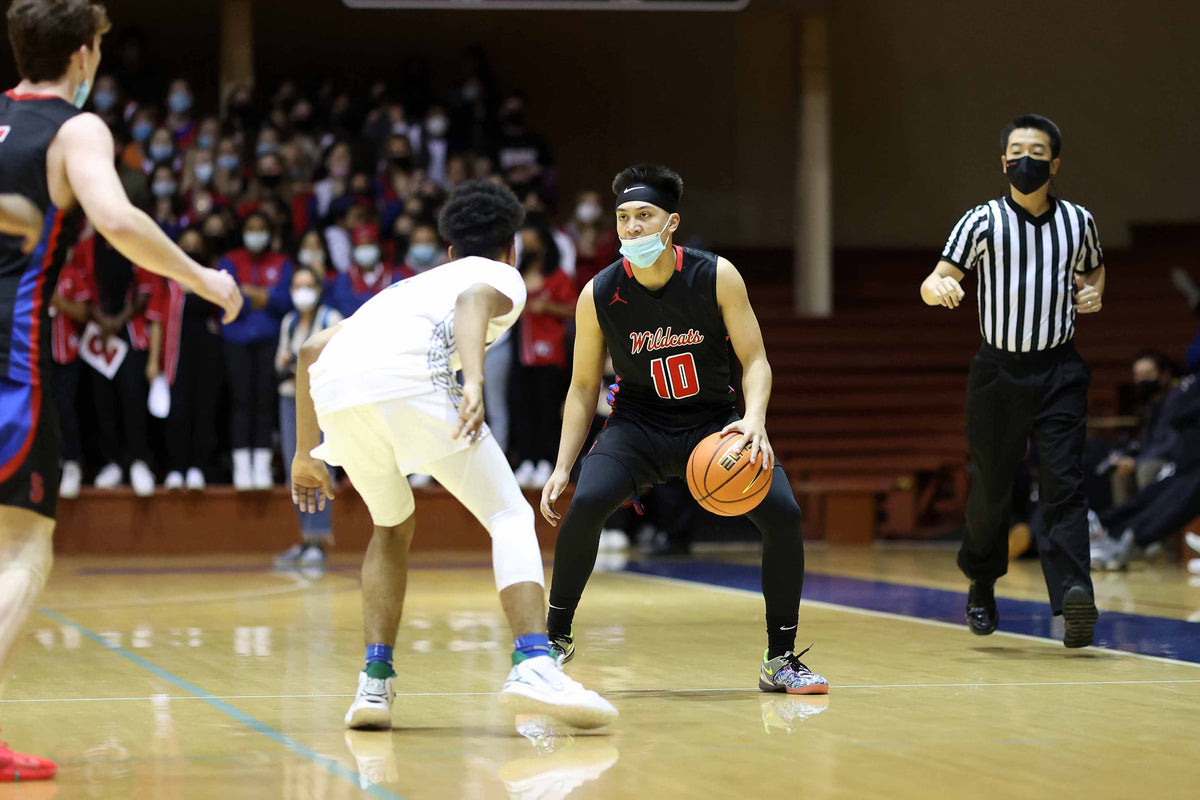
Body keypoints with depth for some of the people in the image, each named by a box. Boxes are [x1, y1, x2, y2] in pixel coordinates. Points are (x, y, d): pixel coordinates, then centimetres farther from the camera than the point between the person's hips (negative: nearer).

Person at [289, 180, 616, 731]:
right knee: (509, 516, 2)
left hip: (334, 389, 6)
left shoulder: (410, 286, 43)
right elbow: (472, 300, -2)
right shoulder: (503, 277, 25)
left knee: (392, 527, 28)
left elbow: (311, 350, 39)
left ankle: (375, 682, 14)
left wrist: (306, 453, 45)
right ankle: (533, 666, -19)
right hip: (407, 376, -6)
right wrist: (474, 383, -19)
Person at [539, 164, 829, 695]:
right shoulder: (598, 295, -12)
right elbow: (583, 387, -1)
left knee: (782, 513, -19)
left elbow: (755, 359, -9)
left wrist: (755, 421, -29)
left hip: (713, 422, 1)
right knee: (585, 504, -28)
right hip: (638, 425, 0)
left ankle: (781, 660, -2)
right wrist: (562, 468, -8)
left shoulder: (716, 276, -14)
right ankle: (556, 636, -6)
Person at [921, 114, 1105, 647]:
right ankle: (981, 586, 32)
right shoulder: (982, 222, -2)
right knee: (990, 489, 7)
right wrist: (938, 288, -30)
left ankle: (1072, 593, -28)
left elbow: (1093, 267, 26)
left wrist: (1093, 291, 4)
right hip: (998, 372, -1)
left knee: (1065, 484, -14)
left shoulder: (1077, 221, 6)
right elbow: (934, 282, -6)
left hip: (1059, 372, 1)